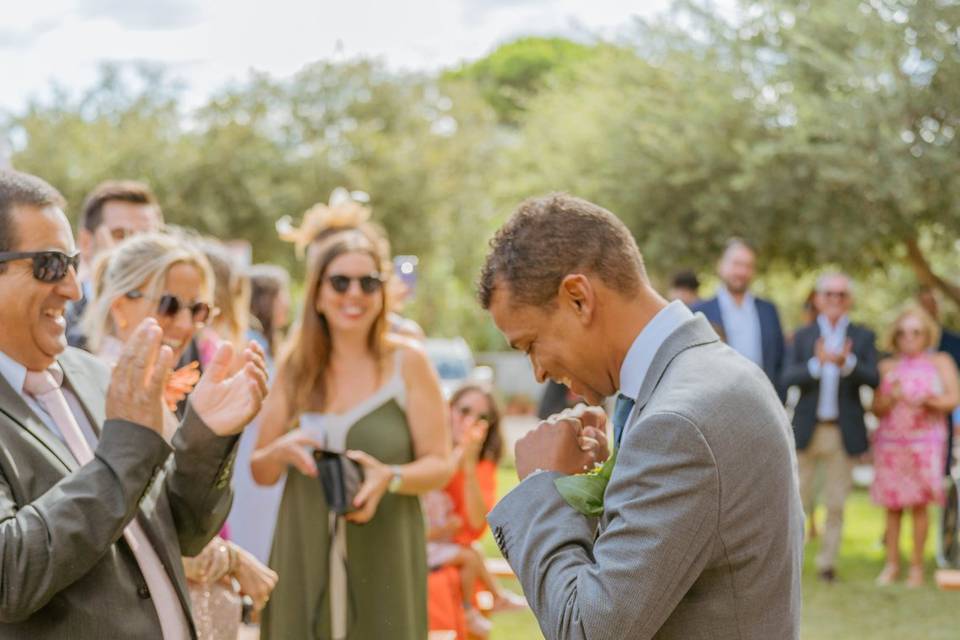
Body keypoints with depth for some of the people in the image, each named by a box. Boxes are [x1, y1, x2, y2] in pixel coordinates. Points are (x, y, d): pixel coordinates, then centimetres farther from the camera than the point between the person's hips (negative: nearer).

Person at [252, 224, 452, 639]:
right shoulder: (294, 366, 7)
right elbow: (260, 473, 12)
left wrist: (391, 477, -20)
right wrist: (281, 451, -10)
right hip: (304, 561, 2)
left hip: (383, 562, -2)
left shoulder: (408, 362, -1)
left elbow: (440, 465, -1)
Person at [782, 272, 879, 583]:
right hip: (807, 429, 0)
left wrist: (847, 363, -27)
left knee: (836, 503, 5)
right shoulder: (803, 336, 7)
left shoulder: (863, 337, 6)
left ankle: (827, 561, 14)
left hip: (844, 432, 0)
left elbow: (873, 379, -8)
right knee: (799, 498, 2)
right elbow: (788, 378, -8)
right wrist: (817, 363, -27)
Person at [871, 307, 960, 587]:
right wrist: (891, 398, -13)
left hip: (925, 441, -2)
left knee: (919, 505, -5)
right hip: (890, 442, 2)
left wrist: (930, 401, -20)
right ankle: (892, 564, 9)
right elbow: (876, 408, 7)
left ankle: (917, 566, 2)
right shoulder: (887, 366, 12)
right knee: (892, 505, 1)